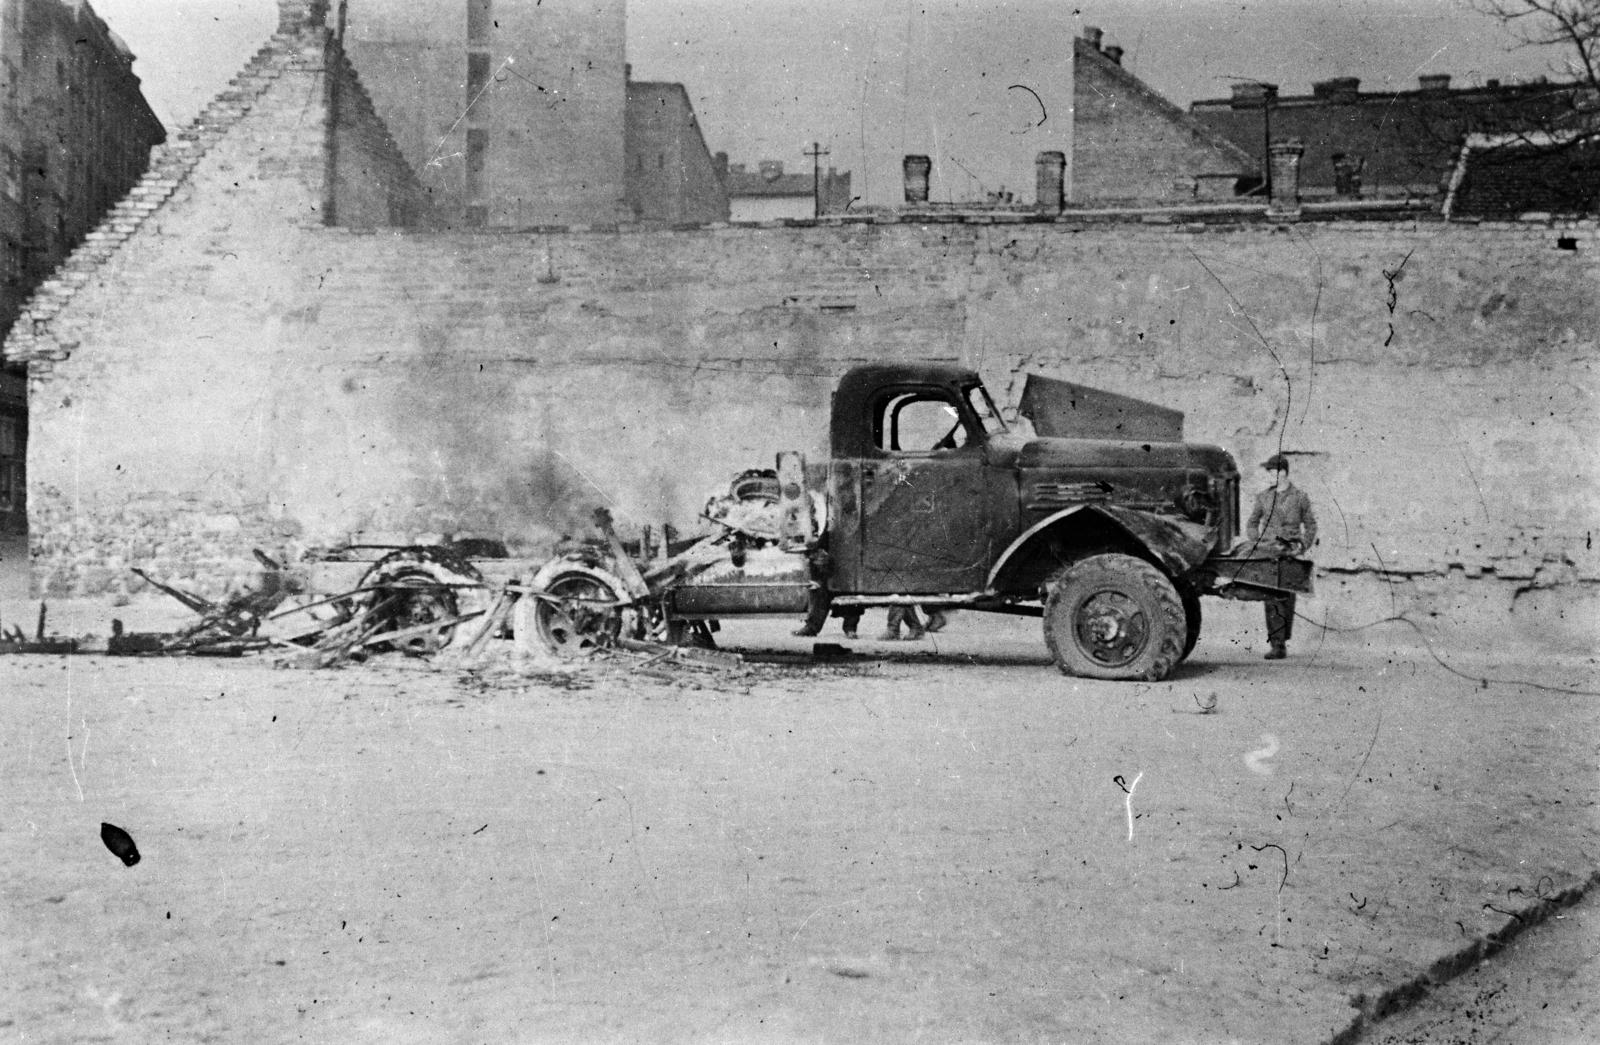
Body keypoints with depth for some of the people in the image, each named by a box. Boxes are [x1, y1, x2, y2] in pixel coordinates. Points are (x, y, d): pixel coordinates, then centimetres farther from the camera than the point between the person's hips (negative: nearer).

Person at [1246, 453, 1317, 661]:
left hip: (1291, 552, -1)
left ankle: (1282, 641, 10)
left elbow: (1310, 525, 13)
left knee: (1287, 599, 1)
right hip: (1268, 551, 1)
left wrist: (1305, 547, 1)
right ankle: (1276, 644, -10)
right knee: (1272, 600, -8)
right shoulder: (1264, 497, 9)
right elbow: (1252, 523, 19)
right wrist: (1257, 545, 5)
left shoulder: (1300, 497, 4)